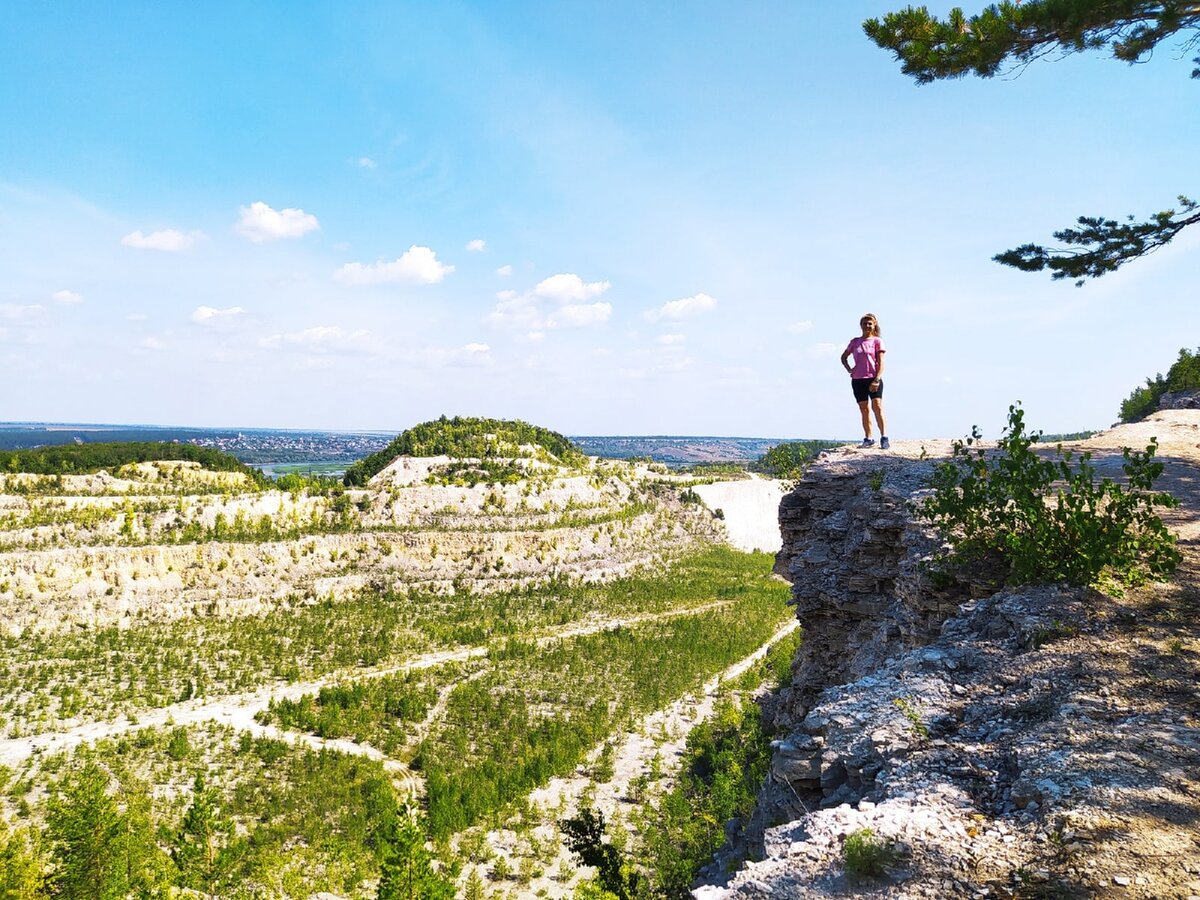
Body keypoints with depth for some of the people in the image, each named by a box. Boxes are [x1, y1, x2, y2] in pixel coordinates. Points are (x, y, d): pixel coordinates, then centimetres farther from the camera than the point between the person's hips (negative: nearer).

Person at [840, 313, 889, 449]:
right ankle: (868, 438, 11)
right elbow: (843, 357, 24)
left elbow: (881, 362, -4)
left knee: (877, 406, -14)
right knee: (864, 410, 6)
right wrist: (849, 369, 7)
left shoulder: (877, 341, 2)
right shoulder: (854, 342, 12)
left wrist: (877, 379, -15)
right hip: (857, 380, 4)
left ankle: (884, 437, -15)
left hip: (873, 379, -4)